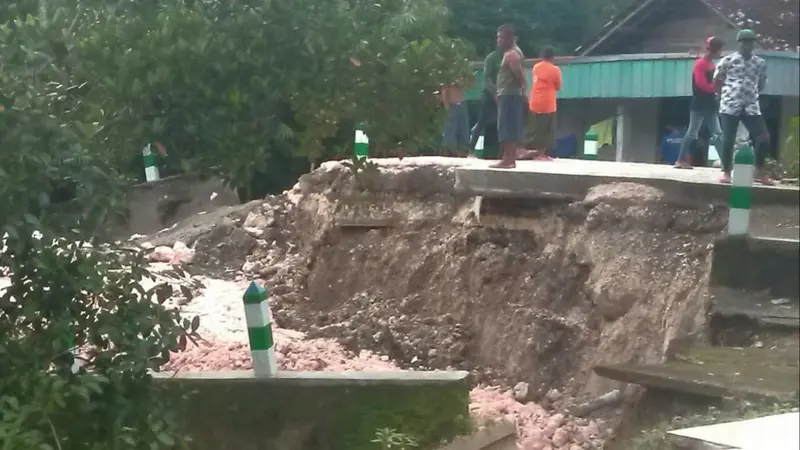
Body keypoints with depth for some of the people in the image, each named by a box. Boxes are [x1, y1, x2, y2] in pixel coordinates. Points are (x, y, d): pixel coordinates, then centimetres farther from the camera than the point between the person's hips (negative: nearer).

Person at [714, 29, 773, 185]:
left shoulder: (760, 63, 11)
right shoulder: (728, 60, 0)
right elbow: (716, 81, 8)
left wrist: (752, 94, 14)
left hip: (751, 107, 3)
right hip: (730, 106, -3)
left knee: (764, 138, -4)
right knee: (728, 140, -5)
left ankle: (759, 172, 10)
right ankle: (726, 173, 8)